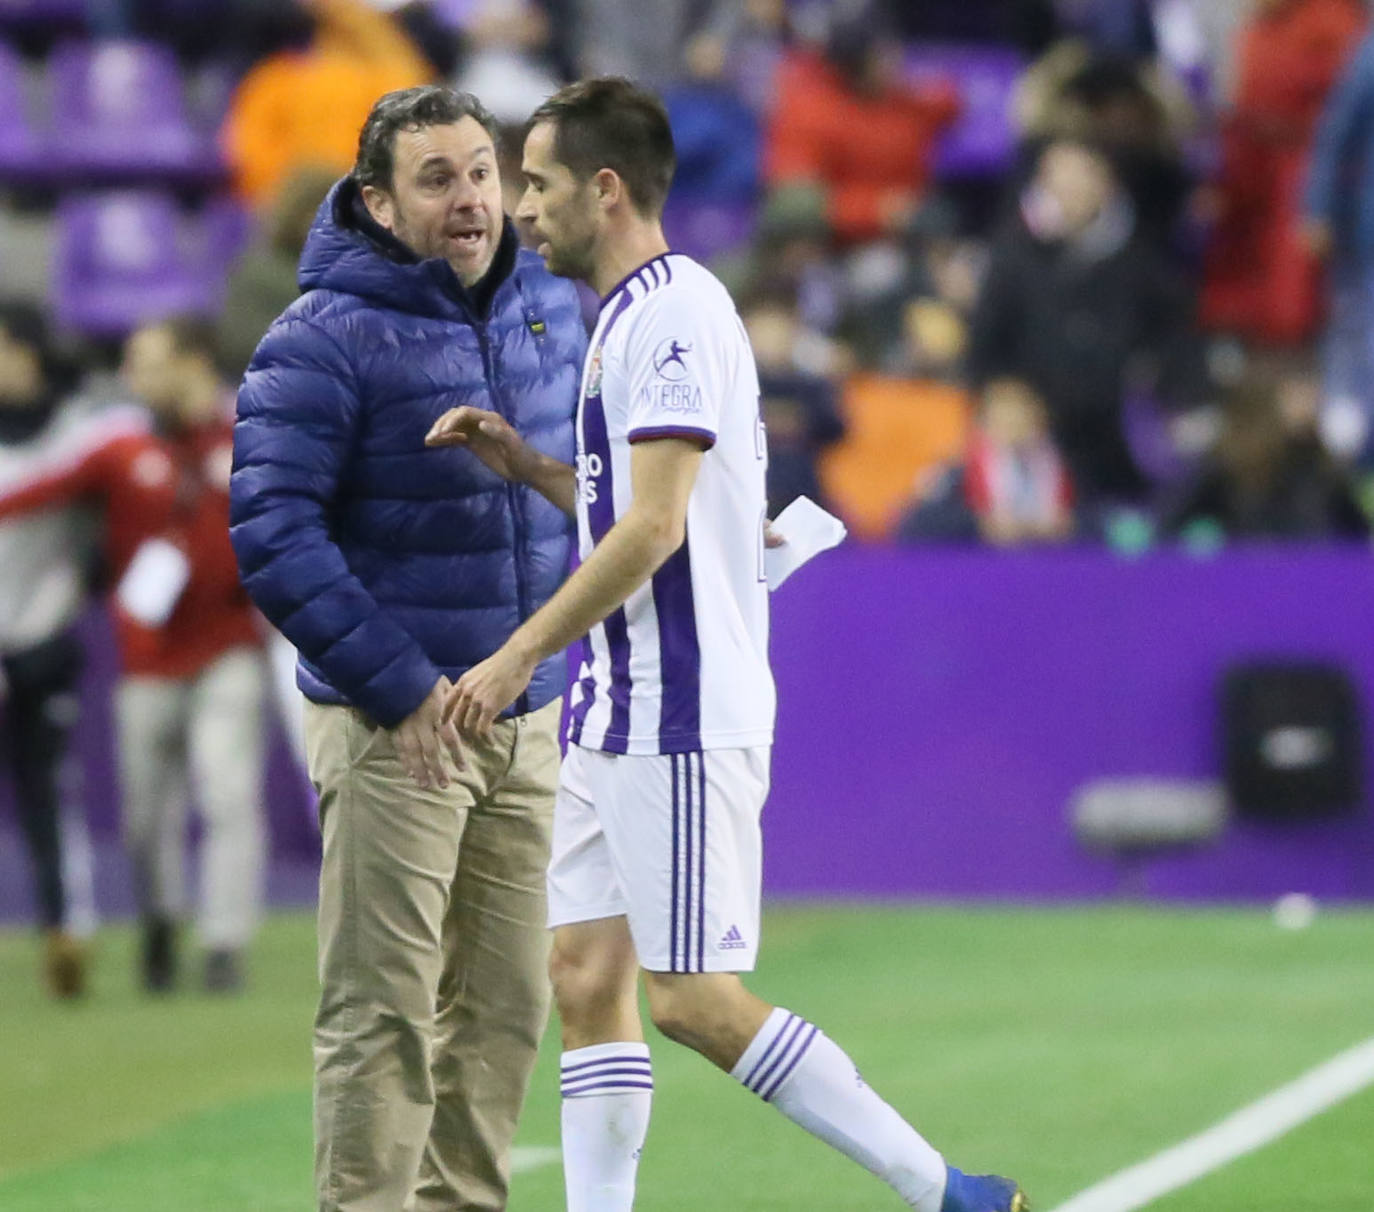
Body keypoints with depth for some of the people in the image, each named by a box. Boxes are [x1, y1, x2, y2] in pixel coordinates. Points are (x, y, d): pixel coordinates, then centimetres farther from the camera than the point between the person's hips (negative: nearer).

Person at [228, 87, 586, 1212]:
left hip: (528, 721, 6)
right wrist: (401, 688, -17)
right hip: (392, 728, -6)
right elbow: (270, 532, -16)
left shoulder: (551, 308, 8)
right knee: (384, 1014, -7)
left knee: (504, 1006, 9)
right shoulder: (327, 340, -12)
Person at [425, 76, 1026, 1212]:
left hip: (683, 722, -10)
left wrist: (519, 656, -17)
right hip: (617, 721, 10)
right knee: (588, 982, 5)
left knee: (696, 1001, -9)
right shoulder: (632, 316, 17)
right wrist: (523, 462, 10)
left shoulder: (675, 310, -14)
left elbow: (655, 525, -20)